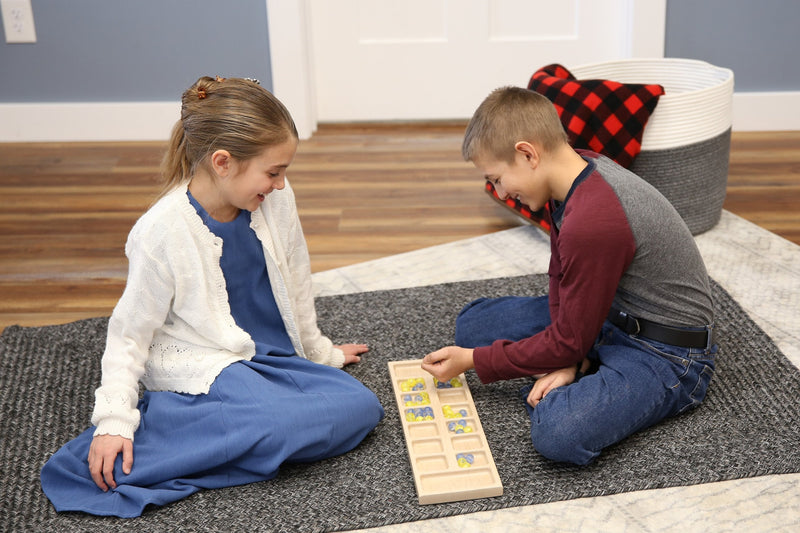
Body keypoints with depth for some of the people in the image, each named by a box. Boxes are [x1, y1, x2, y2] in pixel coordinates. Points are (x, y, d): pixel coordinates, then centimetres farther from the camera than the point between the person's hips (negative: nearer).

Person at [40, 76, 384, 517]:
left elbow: (296, 283, 12)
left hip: (272, 356, 7)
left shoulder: (276, 202, -5)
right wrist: (114, 421, -16)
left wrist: (319, 351, 24)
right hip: (202, 365, -7)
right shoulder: (161, 232, -19)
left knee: (361, 408, -13)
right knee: (285, 425, -31)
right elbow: (130, 333, -9)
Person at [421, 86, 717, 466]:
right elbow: (561, 279, 6)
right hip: (607, 313, 10)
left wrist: (473, 361, -10)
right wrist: (567, 363, -9)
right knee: (473, 324, 9)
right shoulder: (576, 171, -4)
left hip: (667, 350, -9)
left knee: (558, 433, -34)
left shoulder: (592, 222, -32)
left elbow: (568, 342, -21)